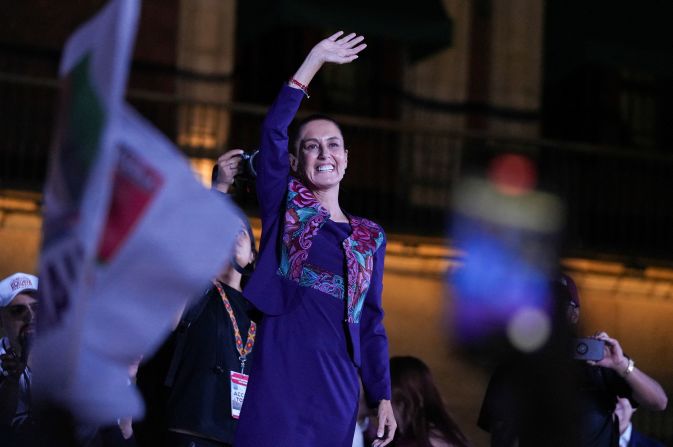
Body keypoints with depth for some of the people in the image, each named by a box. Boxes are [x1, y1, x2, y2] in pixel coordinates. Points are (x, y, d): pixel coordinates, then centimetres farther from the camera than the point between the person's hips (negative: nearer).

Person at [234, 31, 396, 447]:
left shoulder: (370, 237, 16)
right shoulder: (286, 211, 9)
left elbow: (371, 322, 16)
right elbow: (273, 131, -3)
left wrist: (382, 397, 8)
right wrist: (315, 60, -3)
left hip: (337, 388, 3)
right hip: (279, 379, -3)